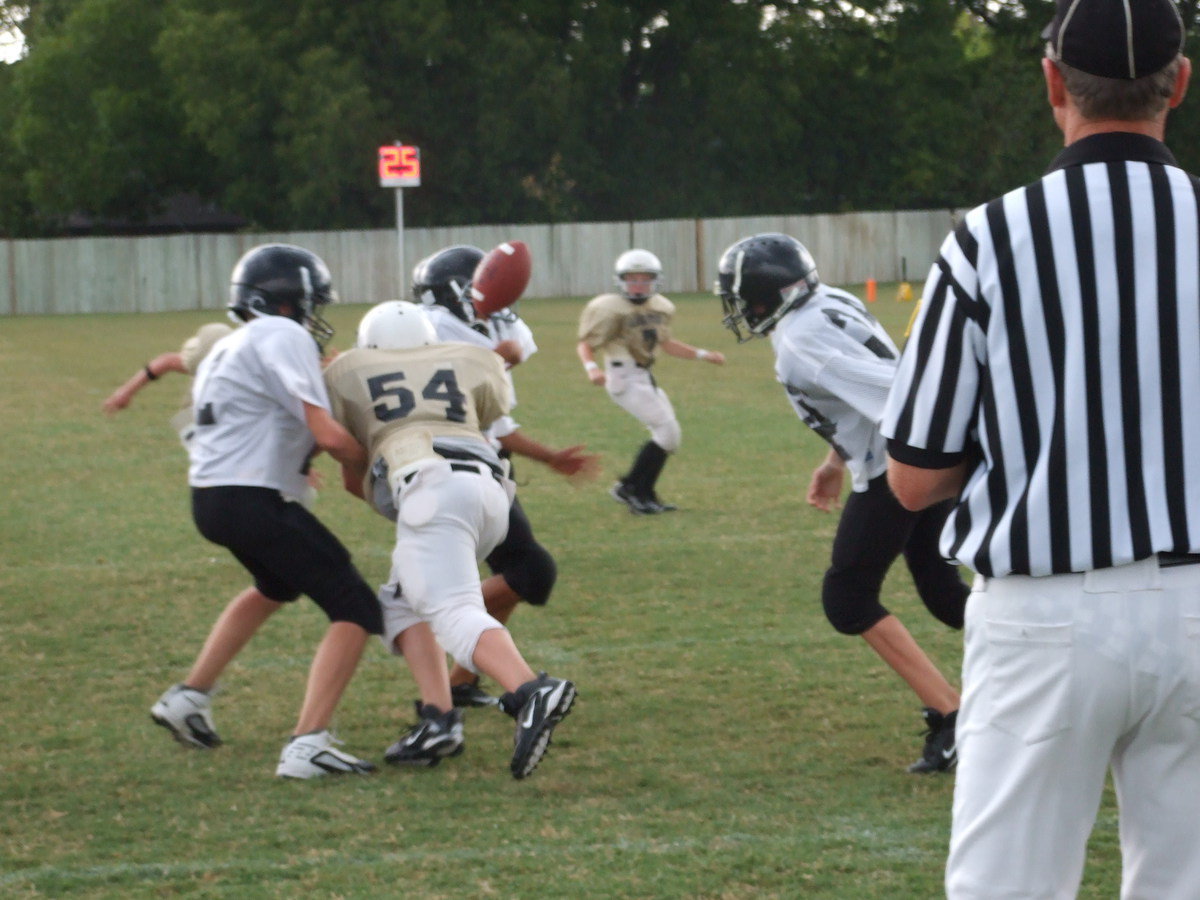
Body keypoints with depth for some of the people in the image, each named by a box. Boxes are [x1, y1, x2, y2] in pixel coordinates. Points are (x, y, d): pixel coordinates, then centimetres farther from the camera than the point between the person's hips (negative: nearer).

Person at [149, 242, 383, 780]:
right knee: (355, 610, -7)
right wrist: (371, 465, 0)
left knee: (276, 586, 38)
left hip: (210, 497, 10)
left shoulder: (228, 349, 20)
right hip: (252, 502, -10)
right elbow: (326, 434, -17)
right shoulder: (283, 338, -10)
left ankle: (189, 697, 40)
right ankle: (306, 746, -18)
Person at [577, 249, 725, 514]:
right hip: (625, 379, -9)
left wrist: (703, 355, 21)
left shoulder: (660, 308, 10)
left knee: (668, 436, 11)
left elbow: (665, 343, 23)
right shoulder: (610, 310, -13)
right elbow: (585, 344, -11)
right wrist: (591, 367, -30)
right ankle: (629, 487, -6)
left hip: (645, 378, 9)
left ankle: (644, 495, 20)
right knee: (668, 431, -14)